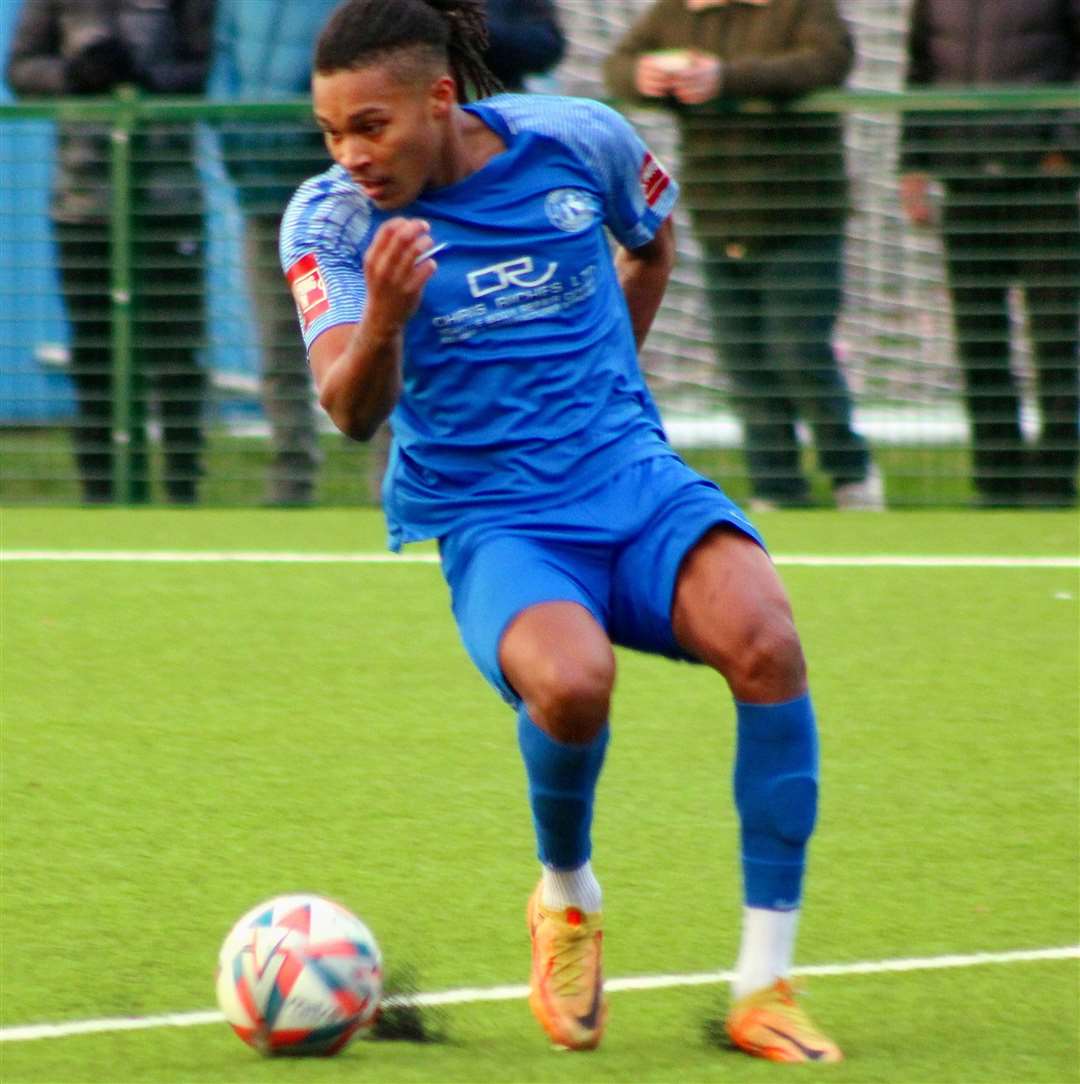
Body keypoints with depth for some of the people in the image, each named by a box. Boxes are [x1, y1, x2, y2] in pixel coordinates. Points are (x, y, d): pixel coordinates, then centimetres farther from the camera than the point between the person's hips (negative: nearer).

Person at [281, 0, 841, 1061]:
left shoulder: (578, 140, -1)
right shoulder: (330, 220, -7)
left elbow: (654, 240, 22)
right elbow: (351, 413, -18)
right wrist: (383, 321, -37)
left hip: (632, 477, 2)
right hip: (491, 524, -2)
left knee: (765, 642, -28)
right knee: (569, 679, -35)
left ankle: (765, 986, -17)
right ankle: (567, 895, 0)